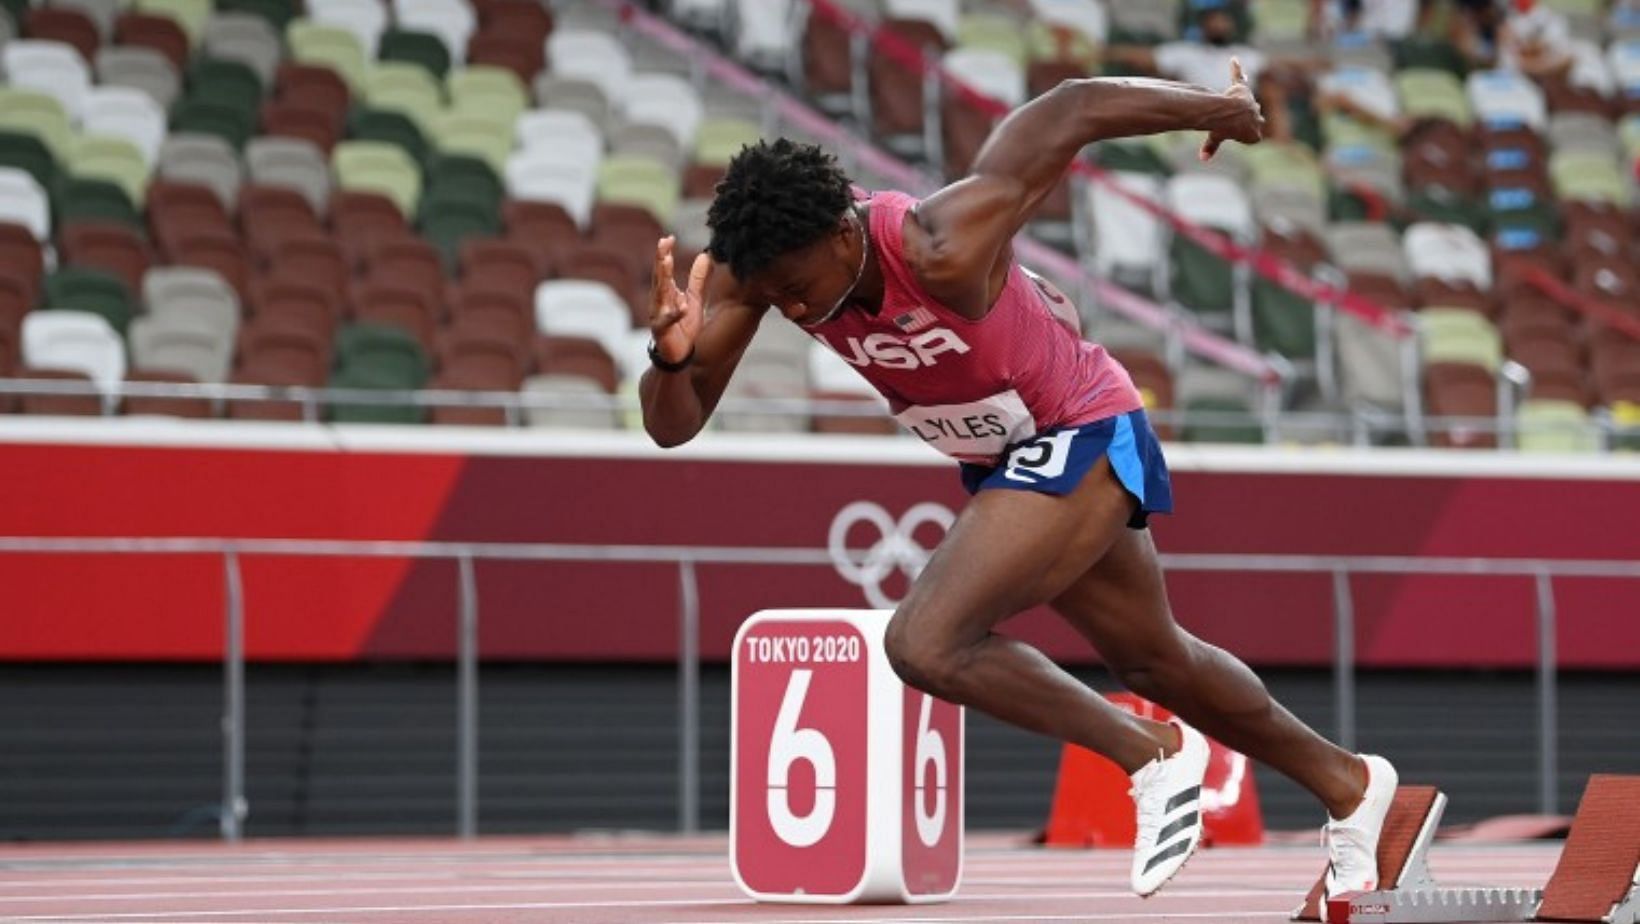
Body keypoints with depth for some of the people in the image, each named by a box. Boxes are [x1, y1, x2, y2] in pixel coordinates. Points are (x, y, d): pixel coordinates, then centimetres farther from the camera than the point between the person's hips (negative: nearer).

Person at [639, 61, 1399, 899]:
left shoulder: (941, 253, -37)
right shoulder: (757, 264, -19)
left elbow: (1072, 113, -26)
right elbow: (672, 426, -19)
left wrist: (1213, 109, -10)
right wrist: (671, 357, -42)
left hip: (1083, 437, -8)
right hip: (1006, 460, 8)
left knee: (926, 645, -22)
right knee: (1155, 660, 24)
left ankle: (1155, 758, -4)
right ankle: (1346, 784, 46)